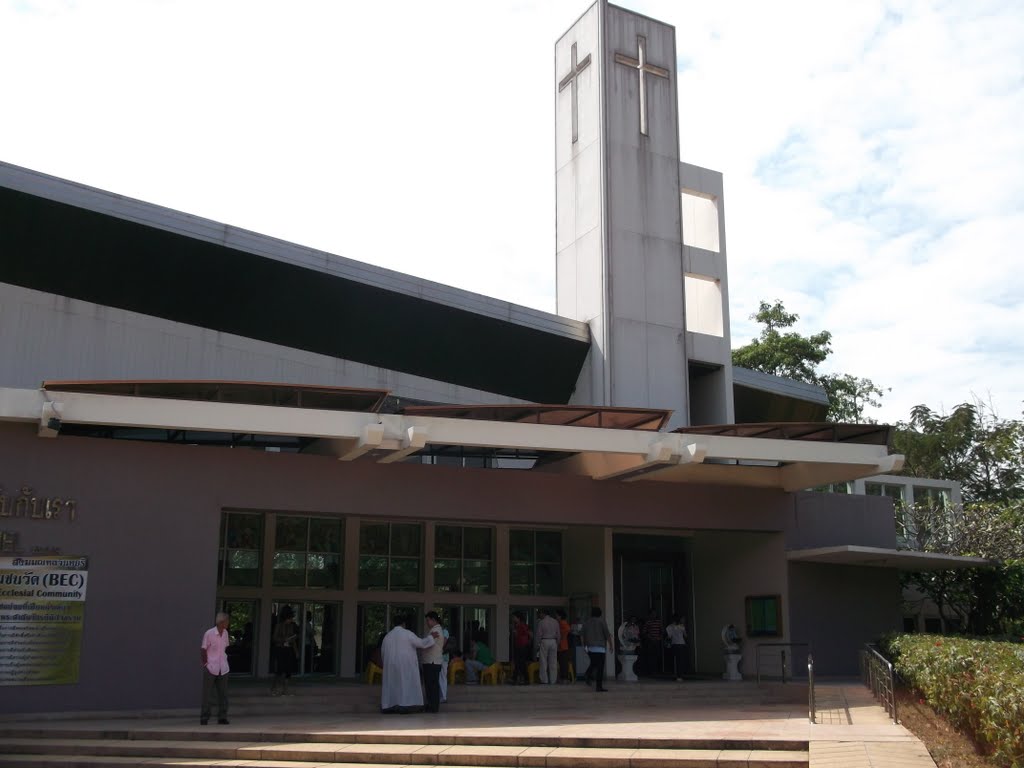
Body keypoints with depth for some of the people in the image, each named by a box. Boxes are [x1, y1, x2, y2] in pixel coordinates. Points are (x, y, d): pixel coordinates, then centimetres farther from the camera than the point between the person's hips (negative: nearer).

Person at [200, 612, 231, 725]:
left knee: (223, 694, 5)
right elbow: (203, 650, -7)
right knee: (207, 694, 2)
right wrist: (205, 664, -7)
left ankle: (222, 717, 12)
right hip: (211, 668, -5)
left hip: (223, 669, 5)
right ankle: (204, 718, 10)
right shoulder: (209, 633, -12)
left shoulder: (225, 633, 5)